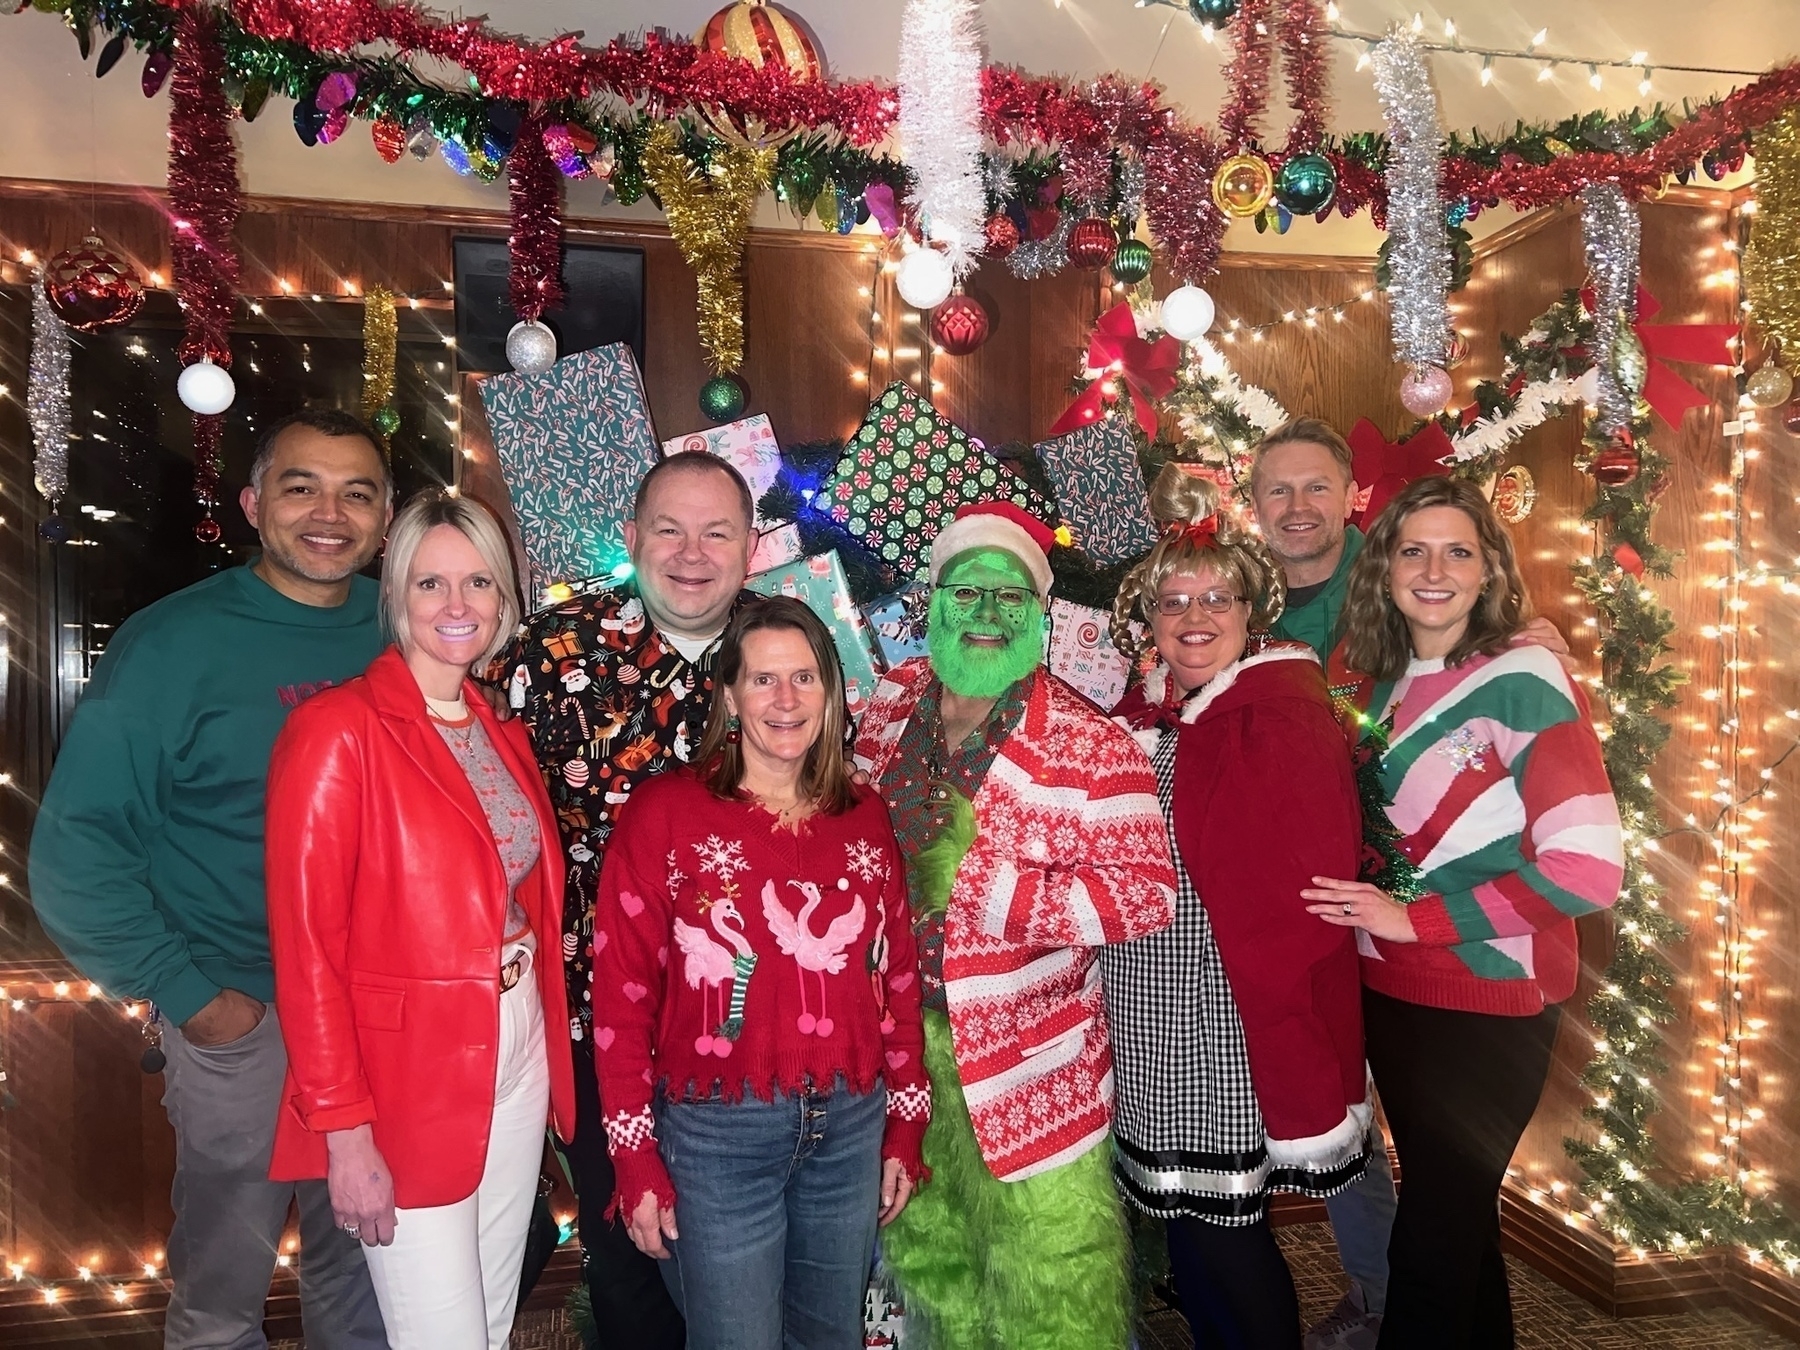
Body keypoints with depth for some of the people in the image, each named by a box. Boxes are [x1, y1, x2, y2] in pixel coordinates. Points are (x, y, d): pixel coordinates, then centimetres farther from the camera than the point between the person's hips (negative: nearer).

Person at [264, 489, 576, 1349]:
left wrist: (541, 1043, 4)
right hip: (406, 1075, -6)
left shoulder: (503, 734, 9)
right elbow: (305, 947, -15)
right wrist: (345, 1133, -16)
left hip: (516, 1054, 7)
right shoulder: (338, 730, -14)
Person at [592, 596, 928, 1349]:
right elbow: (621, 995, -8)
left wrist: (906, 1127, 8)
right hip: (717, 1133, -4)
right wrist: (636, 1160, -8)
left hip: (850, 1128, 4)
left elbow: (897, 977, 8)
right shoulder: (666, 813, -8)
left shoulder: (865, 818, 4)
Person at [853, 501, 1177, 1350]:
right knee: (924, 1249, 26)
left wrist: (978, 884, -26)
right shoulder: (893, 702, -1)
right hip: (898, 1031, 6)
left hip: (1025, 1054, -5)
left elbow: (1147, 894, -22)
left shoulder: (1088, 748, -17)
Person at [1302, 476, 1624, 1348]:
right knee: (1453, 1216, 22)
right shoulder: (1375, 679, 4)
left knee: (1431, 1241, 7)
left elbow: (1589, 867, -20)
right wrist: (1361, 909, -3)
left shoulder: (1523, 680, -14)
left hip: (1488, 1006, -6)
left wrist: (1415, 918, -18)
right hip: (1389, 992, 6)